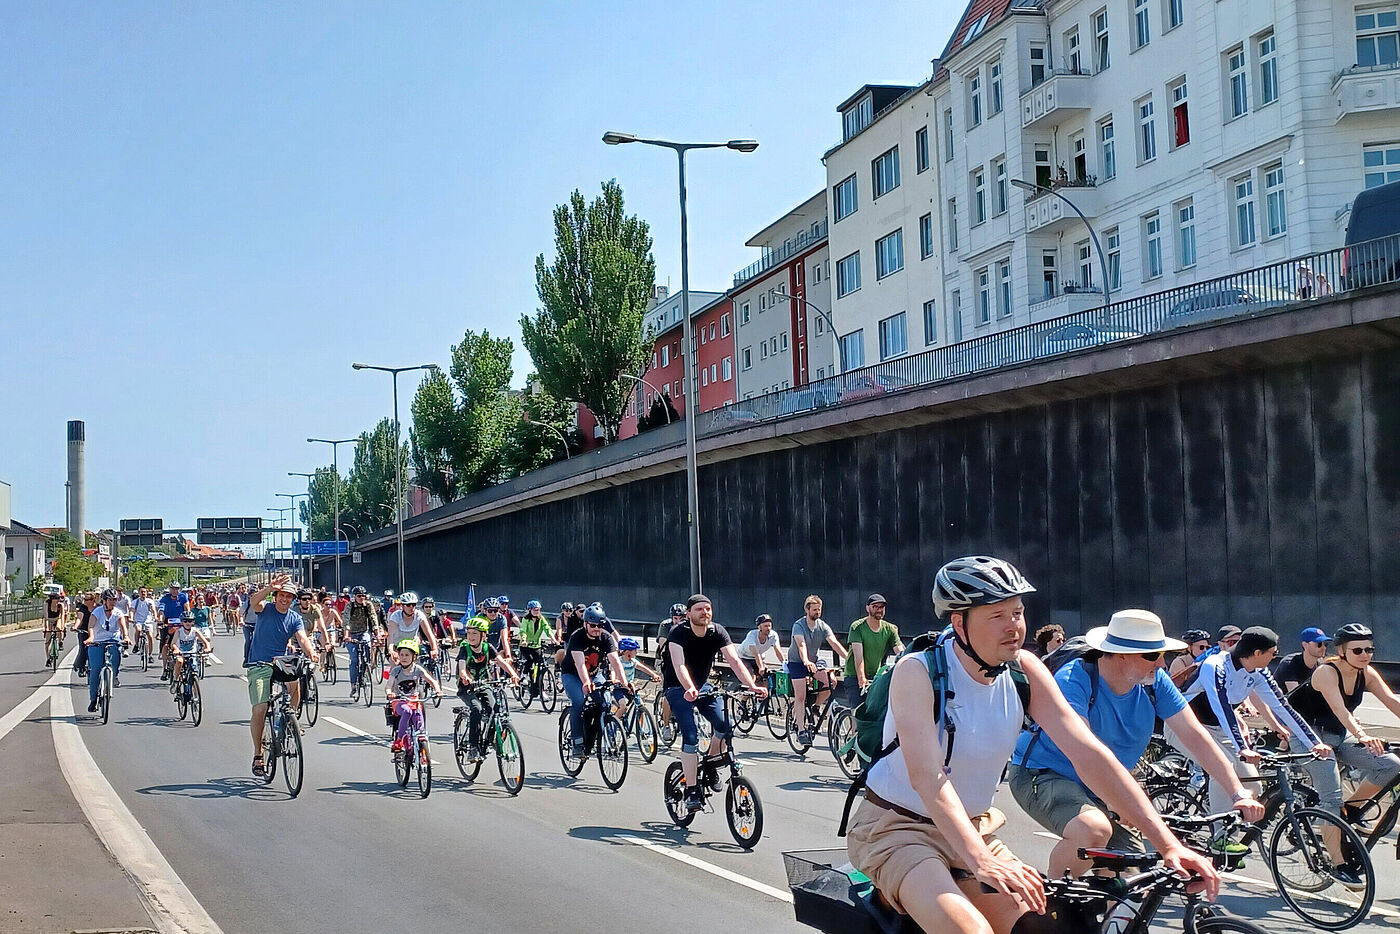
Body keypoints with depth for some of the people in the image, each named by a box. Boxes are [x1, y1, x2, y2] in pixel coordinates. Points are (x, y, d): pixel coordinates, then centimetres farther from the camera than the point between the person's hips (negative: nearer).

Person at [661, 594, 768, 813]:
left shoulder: (718, 632, -11)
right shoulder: (679, 634, -22)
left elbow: (734, 660, -21)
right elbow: (679, 665, -36)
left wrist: (752, 686, -35)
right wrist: (690, 689, -55)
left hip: (703, 685, 5)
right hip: (678, 688, -5)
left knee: (725, 727, -14)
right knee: (691, 736, -19)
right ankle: (691, 791, -11)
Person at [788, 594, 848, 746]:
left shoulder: (823, 626, -5)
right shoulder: (798, 625, -18)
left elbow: (834, 643, -17)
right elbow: (801, 645, -34)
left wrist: (848, 658, -33)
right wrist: (806, 662, -53)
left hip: (814, 661, 4)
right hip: (797, 662, -4)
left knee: (831, 680, -20)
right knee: (800, 696, -14)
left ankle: (815, 707, 3)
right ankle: (801, 730, -9)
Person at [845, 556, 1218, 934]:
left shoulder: (1024, 670, -6)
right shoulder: (917, 672, -21)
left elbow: (1089, 753, -12)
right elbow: (927, 776, -33)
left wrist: (1168, 844, -20)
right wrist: (980, 861, -47)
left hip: (973, 828, 7)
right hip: (896, 828, -6)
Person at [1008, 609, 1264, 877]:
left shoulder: (1154, 681, -8)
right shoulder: (1073, 680, -27)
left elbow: (1195, 736, -8)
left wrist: (1240, 794, -16)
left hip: (1102, 790, 7)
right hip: (1042, 775, -6)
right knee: (1094, 829, -36)